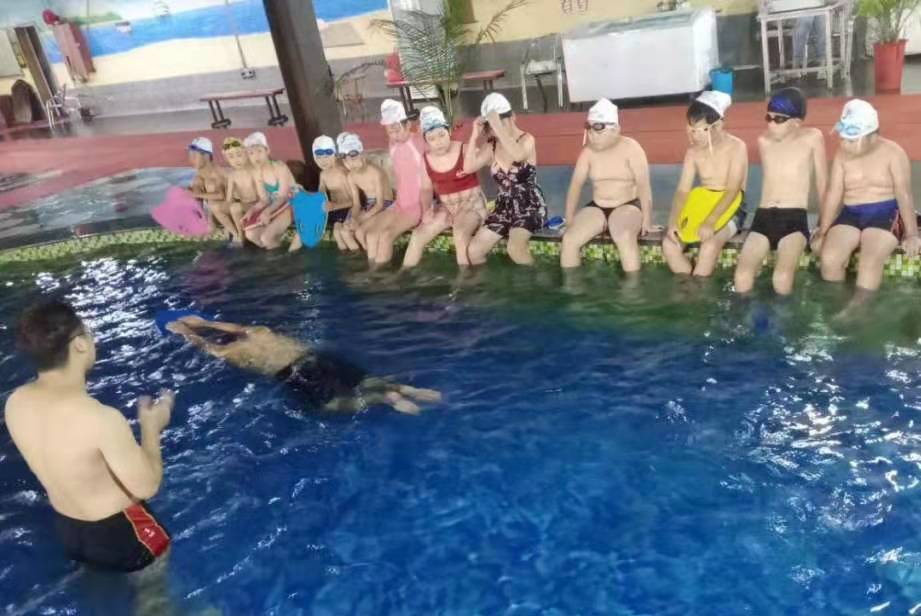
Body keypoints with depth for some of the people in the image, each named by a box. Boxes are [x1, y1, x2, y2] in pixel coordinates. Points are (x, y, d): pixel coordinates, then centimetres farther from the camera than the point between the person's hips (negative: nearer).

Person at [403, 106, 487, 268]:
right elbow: (426, 188, 8)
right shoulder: (426, 159, 0)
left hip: (471, 204, -5)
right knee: (418, 235, -10)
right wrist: (426, 209, -9)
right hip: (446, 207, 5)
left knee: (460, 233, -35)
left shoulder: (465, 150, -11)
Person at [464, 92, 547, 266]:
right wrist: (475, 135, -7)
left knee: (515, 248, -32)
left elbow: (518, 155, -33)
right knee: (473, 251, -6)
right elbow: (468, 167, -2)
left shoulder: (527, 140, -9)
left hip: (530, 205, -6)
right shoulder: (491, 146, 7)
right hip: (504, 206, 6)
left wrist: (498, 126, -32)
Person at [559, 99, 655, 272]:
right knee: (569, 238, -20)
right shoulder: (588, 152, 3)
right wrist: (569, 219, -10)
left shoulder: (631, 148, -8)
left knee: (624, 237, -37)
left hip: (628, 206, -4)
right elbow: (576, 184, -1)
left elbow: (644, 185, -13)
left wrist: (646, 218, -21)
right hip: (597, 208, 4)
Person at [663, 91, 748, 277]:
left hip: (730, 211, -5)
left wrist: (710, 222, -32)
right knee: (669, 243, -18)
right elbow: (683, 191, -3)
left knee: (710, 245, -33)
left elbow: (732, 191, -20)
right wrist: (673, 222, -20)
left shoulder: (736, 147, -12)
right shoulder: (693, 152, 1)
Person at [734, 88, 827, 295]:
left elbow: (822, 184, 9)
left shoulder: (812, 138, 3)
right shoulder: (763, 142, 14)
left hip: (795, 219, -3)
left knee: (782, 279, -29)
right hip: (763, 217, 4)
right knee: (741, 278, -22)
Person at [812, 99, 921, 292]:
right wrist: (822, 232, -4)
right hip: (851, 215, 3)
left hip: (886, 214, -3)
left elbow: (904, 195, -6)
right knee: (829, 258, -23)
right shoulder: (842, 155, 6)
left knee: (869, 263, -30)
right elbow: (833, 194, 2)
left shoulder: (893, 153, -4)